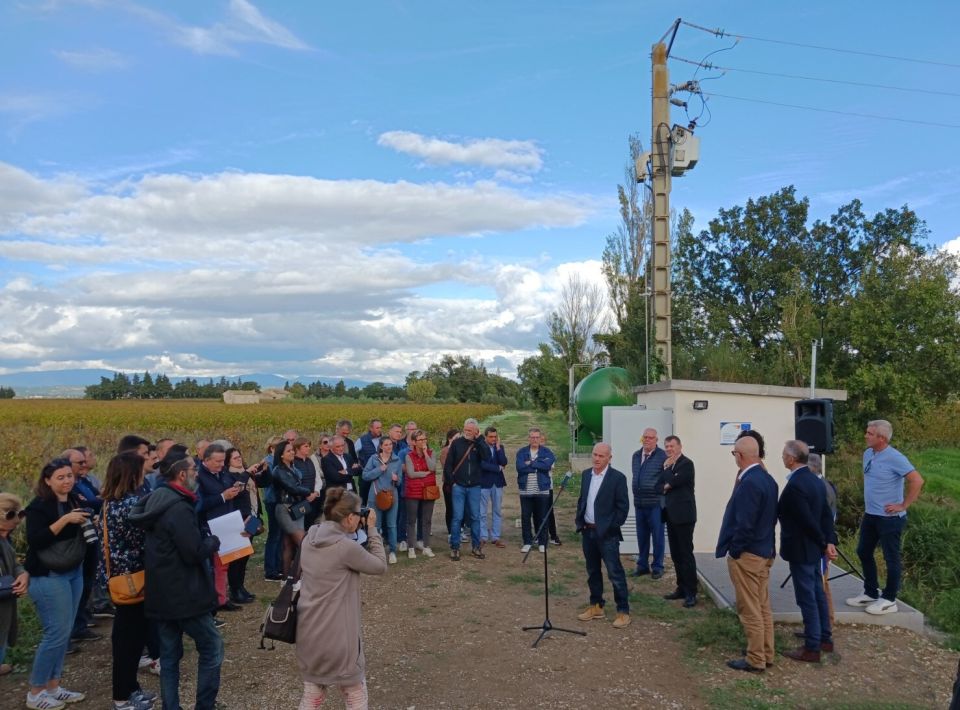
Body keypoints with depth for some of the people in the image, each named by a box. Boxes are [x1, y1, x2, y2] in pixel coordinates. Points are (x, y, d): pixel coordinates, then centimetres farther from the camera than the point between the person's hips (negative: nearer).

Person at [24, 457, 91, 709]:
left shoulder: (75, 501, 9)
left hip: (74, 572, 7)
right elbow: (35, 540, -23)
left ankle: (53, 686, 21)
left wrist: (88, 523, 0)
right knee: (56, 633, -5)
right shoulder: (39, 506, -12)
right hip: (49, 576, -7)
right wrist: (64, 520, -28)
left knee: (64, 632, 10)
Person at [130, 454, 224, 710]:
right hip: (183, 593, -9)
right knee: (212, 647, 4)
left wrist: (204, 540, 12)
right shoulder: (179, 508, -22)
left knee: (169, 656, 14)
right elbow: (195, 552, -25)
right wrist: (213, 541, -5)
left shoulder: (156, 499, 8)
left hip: (161, 592, 9)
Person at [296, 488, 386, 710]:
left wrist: (353, 532, 6)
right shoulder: (346, 546, -22)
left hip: (308, 630, 7)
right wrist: (372, 530, -3)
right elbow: (380, 566, -8)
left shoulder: (310, 538, 0)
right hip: (336, 633, -7)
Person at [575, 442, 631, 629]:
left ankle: (623, 611, 6)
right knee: (592, 572, 15)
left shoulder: (617, 478, -10)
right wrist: (579, 521, 7)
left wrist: (612, 528, -11)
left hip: (607, 534, -6)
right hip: (587, 531, 6)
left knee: (615, 573, -3)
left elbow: (623, 507, -10)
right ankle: (596, 607, 27)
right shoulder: (586, 474, 8)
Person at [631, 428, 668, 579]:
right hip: (639, 503, 5)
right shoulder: (636, 455, 8)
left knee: (657, 536, 4)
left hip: (655, 503, -5)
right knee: (641, 536, 14)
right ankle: (642, 565, 26)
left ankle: (657, 567, 16)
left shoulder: (662, 456, -11)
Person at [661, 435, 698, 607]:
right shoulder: (668, 465, 15)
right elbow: (664, 485, 7)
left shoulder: (686, 463, -11)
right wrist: (666, 467, -2)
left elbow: (671, 483, -19)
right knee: (676, 554, 13)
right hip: (671, 515, 8)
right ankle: (681, 588, 22)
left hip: (683, 515, -8)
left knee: (686, 554, -5)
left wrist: (666, 480, -1)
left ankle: (691, 593, 0)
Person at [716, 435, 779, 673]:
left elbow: (744, 524, -25)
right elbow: (770, 517, 12)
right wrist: (766, 544, 17)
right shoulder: (768, 479, 5)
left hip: (746, 555, -9)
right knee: (763, 607, 18)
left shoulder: (749, 483, -24)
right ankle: (766, 655, 28)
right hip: (764, 551, 9)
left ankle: (755, 660, 11)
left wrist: (733, 551, -13)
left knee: (750, 611, 2)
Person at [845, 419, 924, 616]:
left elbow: (917, 481, -24)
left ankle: (889, 600, 17)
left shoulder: (895, 458, -20)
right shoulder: (868, 454, 5)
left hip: (889, 518, -9)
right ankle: (871, 593, 30)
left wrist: (903, 506, -19)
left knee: (891, 558, 5)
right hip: (870, 515, 9)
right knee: (863, 552, 16)